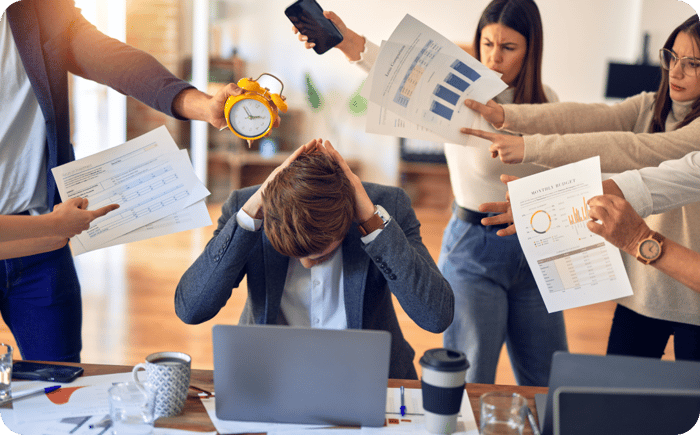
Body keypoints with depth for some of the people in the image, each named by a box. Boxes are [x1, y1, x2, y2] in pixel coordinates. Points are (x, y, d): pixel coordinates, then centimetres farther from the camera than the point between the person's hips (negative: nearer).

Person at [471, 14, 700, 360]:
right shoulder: (649, 107, 3)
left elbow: (636, 150, -28)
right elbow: (587, 116, -13)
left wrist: (530, 147, -33)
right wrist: (507, 115, -29)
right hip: (639, 288, 5)